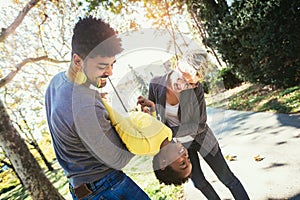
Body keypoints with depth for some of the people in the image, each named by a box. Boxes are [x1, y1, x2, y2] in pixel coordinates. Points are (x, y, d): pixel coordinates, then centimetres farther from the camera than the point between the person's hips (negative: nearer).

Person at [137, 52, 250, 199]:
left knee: (228, 179, 11)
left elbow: (200, 125, -24)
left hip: (199, 137, -3)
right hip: (179, 143, 3)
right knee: (199, 183, 21)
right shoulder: (156, 84, -21)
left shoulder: (196, 89, -29)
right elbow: (153, 114, -5)